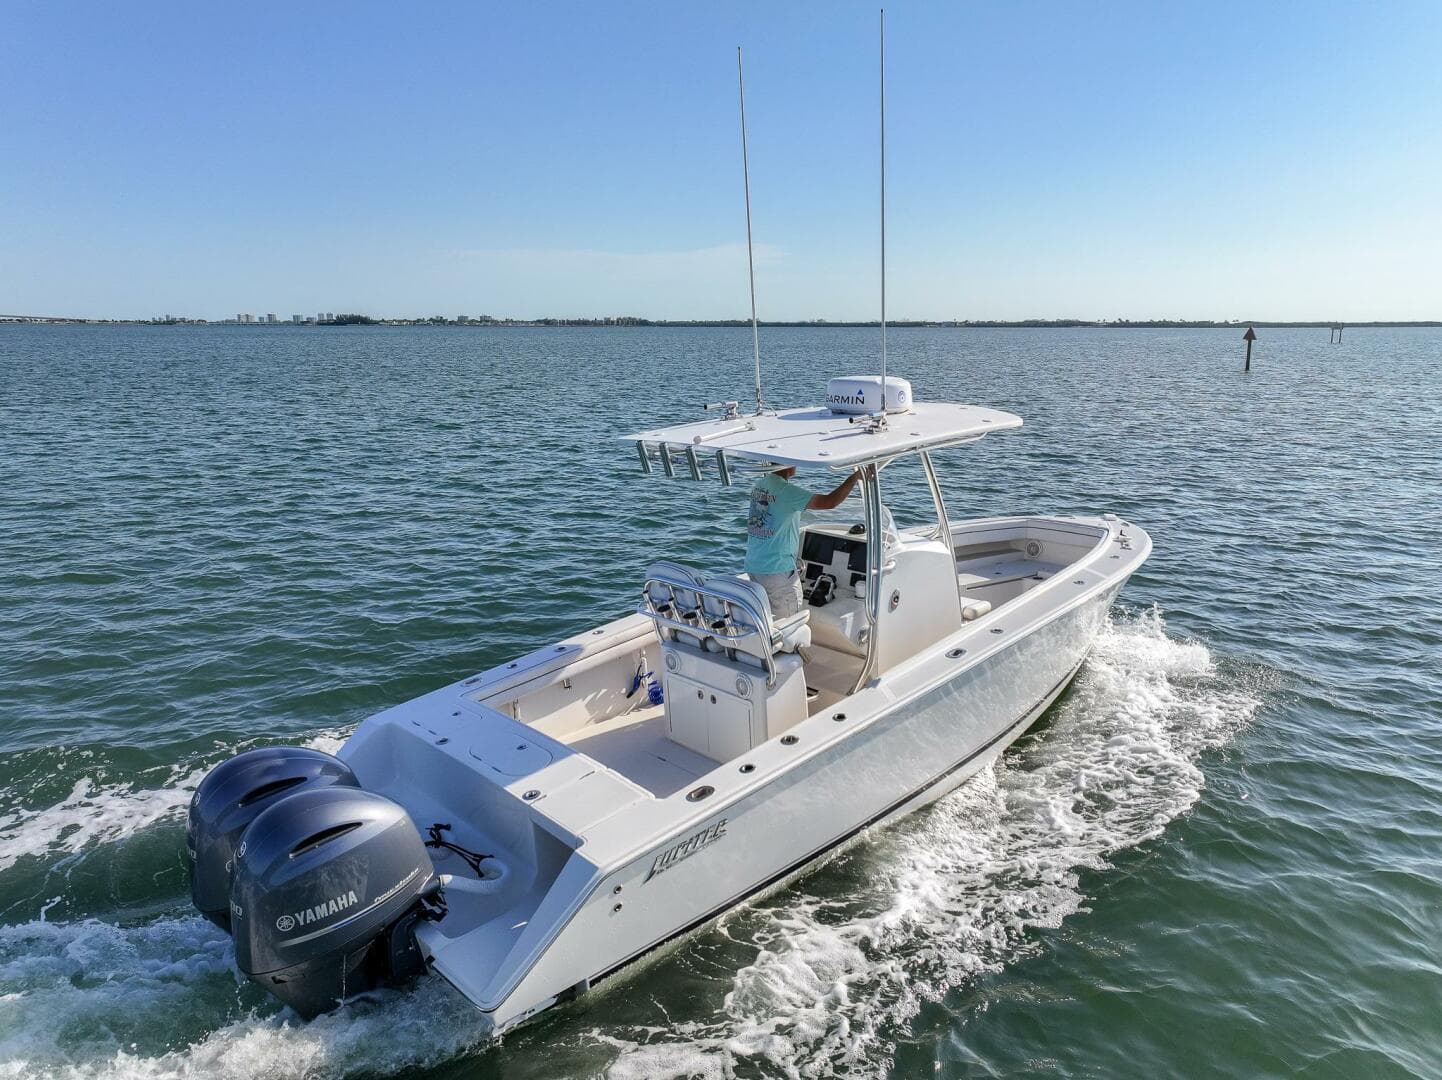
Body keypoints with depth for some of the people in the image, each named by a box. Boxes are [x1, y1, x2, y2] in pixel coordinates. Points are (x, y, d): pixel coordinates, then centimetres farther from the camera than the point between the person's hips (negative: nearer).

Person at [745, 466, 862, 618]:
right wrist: (855, 477, -12)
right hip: (777, 570, -7)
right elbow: (829, 502, -23)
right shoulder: (787, 491, -19)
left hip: (752, 567, 8)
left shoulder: (759, 485, 6)